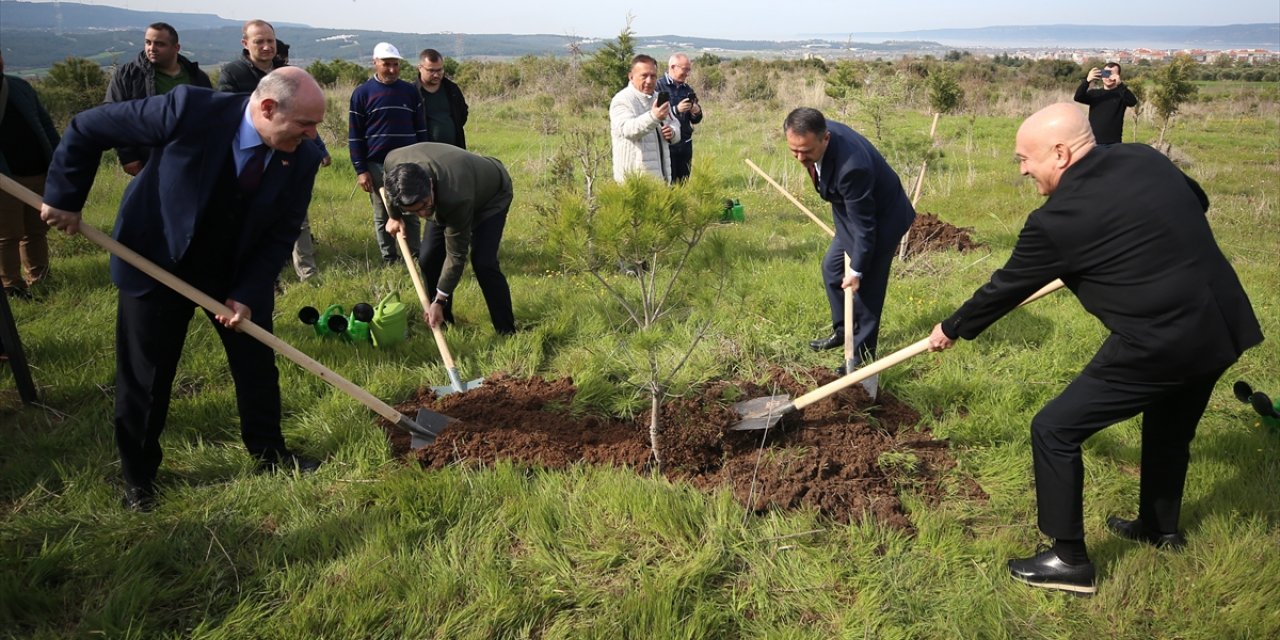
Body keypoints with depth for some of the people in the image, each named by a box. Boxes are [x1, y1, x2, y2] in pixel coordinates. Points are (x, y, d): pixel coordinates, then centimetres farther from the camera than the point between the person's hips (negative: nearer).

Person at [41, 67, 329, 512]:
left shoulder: (303, 157, -18)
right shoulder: (191, 109, -29)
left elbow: (282, 233, -9)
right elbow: (87, 129, -17)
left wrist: (248, 294, -17)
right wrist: (65, 199, -14)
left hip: (238, 272, 3)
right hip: (157, 263, -3)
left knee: (257, 364, 11)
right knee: (144, 376, 8)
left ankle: (269, 452, 33)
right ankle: (137, 474, 28)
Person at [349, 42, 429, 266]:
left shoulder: (410, 91, 6)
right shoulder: (362, 93, 0)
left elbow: (420, 129, 11)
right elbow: (354, 135, 0)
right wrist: (360, 170, -6)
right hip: (377, 166, -1)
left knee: (411, 214, 3)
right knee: (382, 216, 6)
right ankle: (389, 261, 15)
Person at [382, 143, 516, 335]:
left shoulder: (456, 198, -47)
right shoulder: (394, 161, -33)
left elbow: (456, 256, -35)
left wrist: (439, 301, -30)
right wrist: (394, 216, 5)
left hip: (491, 196, -6)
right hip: (443, 199, 6)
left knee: (483, 263, -21)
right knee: (428, 259, -3)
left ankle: (506, 332, -10)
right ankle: (442, 321, 15)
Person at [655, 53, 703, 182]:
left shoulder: (688, 89, 13)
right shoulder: (658, 86, -7)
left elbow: (696, 120, 18)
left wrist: (696, 113, -4)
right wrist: (676, 110, -24)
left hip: (685, 144, 6)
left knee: (683, 182, 11)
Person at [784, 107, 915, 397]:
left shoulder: (851, 166, -41)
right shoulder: (819, 133, -16)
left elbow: (864, 224, -31)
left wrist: (857, 270, -22)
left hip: (880, 221, -9)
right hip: (853, 214, 9)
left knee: (865, 288, -2)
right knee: (832, 268, 19)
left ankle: (862, 359, 12)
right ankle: (843, 331, 38)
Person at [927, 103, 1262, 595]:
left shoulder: (1058, 218, -16)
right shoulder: (1145, 158, 4)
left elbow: (1005, 288, -4)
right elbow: (1197, 201, 23)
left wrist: (952, 330, 10)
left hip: (1158, 344, -9)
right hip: (1223, 325, 9)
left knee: (1054, 430, 2)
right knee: (1170, 427, 30)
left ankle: (1069, 561, 12)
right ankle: (1161, 528, 51)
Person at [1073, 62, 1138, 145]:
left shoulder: (1121, 94, 3)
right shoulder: (1094, 93, 9)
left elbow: (1133, 102, -17)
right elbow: (1078, 97, -8)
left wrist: (1120, 84, -30)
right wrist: (1087, 80, -25)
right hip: (1093, 142, 2)